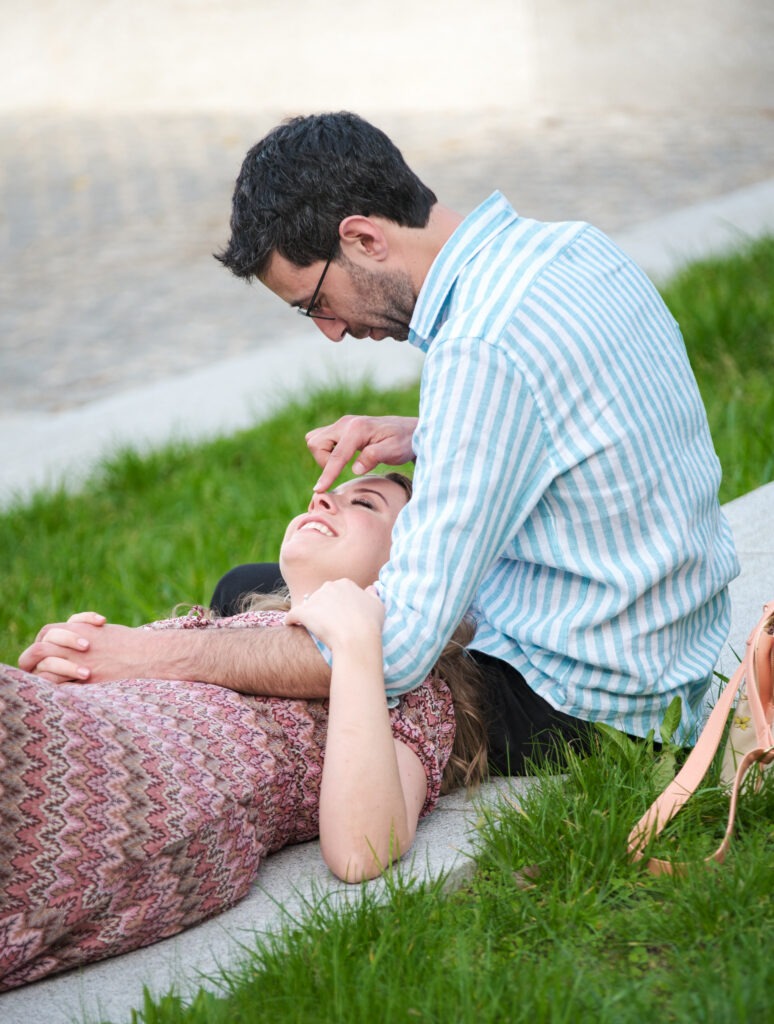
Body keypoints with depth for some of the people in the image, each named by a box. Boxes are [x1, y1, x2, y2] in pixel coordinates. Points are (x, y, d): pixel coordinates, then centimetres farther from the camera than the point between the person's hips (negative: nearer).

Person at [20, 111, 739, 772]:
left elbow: (393, 653, -33)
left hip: (575, 707, -9)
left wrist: (155, 658, -30)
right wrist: (422, 438, 0)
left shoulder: (482, 350, -30)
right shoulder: (574, 248, -1)